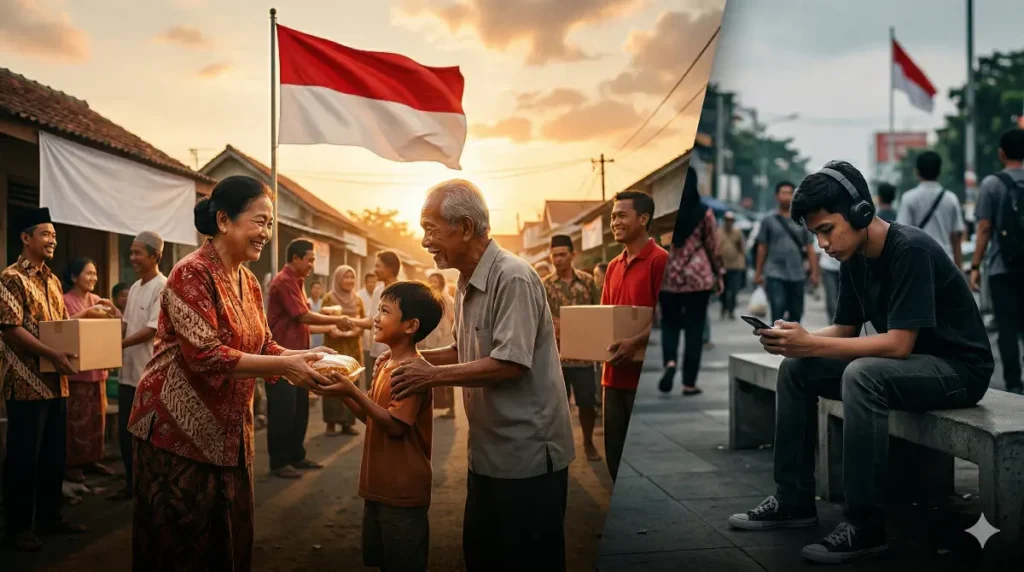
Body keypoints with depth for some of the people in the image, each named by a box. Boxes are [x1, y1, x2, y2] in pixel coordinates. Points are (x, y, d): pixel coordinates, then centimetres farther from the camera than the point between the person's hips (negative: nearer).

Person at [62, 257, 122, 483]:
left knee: (96, 415, 11)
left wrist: (111, 308, -5)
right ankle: (71, 463, 4)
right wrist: (86, 314, -22)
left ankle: (91, 459, 21)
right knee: (76, 417, -4)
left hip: (97, 367, 7)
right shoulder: (66, 300, -7)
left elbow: (118, 322, 14)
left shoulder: (96, 300, 12)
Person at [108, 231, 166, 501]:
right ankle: (133, 483, 24)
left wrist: (118, 345, -19)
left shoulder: (163, 287, -13)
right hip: (129, 371, 8)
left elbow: (152, 330, -18)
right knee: (125, 432, 13)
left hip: (150, 373, -8)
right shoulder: (135, 288, 14)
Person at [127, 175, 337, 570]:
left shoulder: (248, 282, 8)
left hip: (229, 430, 8)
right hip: (181, 430, -8)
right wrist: (285, 366, -25)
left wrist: (302, 358, -8)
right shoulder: (192, 274, -18)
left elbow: (262, 346, 11)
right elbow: (205, 355, -25)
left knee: (230, 539, 15)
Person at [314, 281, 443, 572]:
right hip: (379, 486, 9)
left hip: (403, 491, -9)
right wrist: (342, 390, -2)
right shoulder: (385, 365, 9)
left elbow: (394, 425, -24)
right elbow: (372, 416, 11)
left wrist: (352, 391, -26)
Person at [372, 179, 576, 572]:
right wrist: (414, 357, 6)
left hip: (527, 453, -9)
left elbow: (509, 363, -25)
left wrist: (434, 375, -18)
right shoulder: (467, 284, 11)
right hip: (488, 451, 9)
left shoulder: (513, 278, -19)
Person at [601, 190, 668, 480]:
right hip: (614, 375, 8)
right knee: (614, 454, 13)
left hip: (645, 375, -7)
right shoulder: (613, 266, 15)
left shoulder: (660, 261, -9)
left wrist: (635, 342, -26)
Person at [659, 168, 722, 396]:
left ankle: (669, 362, -13)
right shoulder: (704, 212, -2)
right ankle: (689, 383, 7)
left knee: (669, 323, 14)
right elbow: (713, 246, 3)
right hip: (698, 276, -1)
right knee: (694, 327, 6)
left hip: (668, 276, 1)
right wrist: (719, 274, 13)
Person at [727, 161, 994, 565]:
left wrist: (810, 344, -29)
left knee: (862, 375, -36)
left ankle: (866, 524, -26)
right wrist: (794, 340, -15)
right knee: (796, 369, 0)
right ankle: (794, 500, 4)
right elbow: (845, 330, 6)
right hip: (909, 360, 9)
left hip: (959, 367, -9)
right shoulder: (854, 259, 2)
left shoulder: (910, 250, -24)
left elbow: (898, 344, -29)